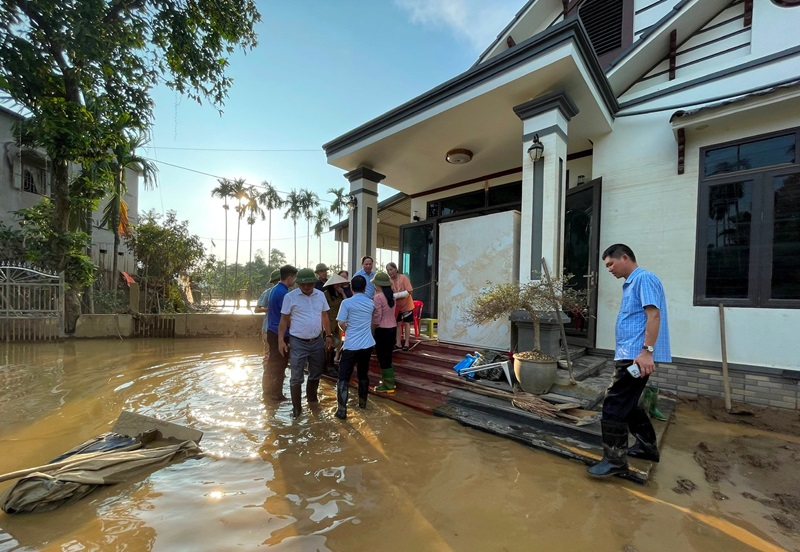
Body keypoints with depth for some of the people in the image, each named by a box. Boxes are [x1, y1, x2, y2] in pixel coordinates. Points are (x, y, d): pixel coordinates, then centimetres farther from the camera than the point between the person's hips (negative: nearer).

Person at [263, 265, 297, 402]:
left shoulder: (275, 289, 10)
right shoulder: (284, 293, -20)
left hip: (272, 331, 10)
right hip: (280, 334, -9)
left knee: (272, 363, 19)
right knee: (279, 365, 3)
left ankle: (267, 390, 30)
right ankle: (276, 394, 13)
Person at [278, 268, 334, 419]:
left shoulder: (320, 295, 1)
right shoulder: (290, 296, -10)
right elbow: (284, 320, -5)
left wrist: (328, 335, 9)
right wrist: (281, 340, -9)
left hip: (317, 341, 4)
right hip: (298, 343, -4)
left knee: (316, 373, 19)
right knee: (296, 377, 5)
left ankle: (312, 398, 42)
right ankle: (296, 407, 22)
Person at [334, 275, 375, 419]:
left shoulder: (347, 302, -10)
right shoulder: (371, 303, 5)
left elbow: (341, 324, -11)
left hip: (351, 345, -4)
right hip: (367, 344, 5)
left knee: (343, 377, 3)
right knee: (363, 374, 20)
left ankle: (341, 410, 1)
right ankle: (362, 402, 34)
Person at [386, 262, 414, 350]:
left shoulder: (403, 277, -22)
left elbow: (408, 292, -26)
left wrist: (395, 295, -35)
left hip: (407, 305, -3)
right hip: (396, 306, 4)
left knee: (406, 323, 6)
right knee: (398, 323, 9)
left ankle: (407, 343, 14)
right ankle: (398, 343, 18)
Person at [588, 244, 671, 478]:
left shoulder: (644, 278, -11)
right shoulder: (631, 283, 19)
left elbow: (654, 314, -20)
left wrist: (647, 351, -26)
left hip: (637, 356, -10)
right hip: (629, 355, 10)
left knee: (614, 405, -7)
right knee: (627, 404, 20)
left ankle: (615, 460, 2)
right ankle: (647, 446, 35)